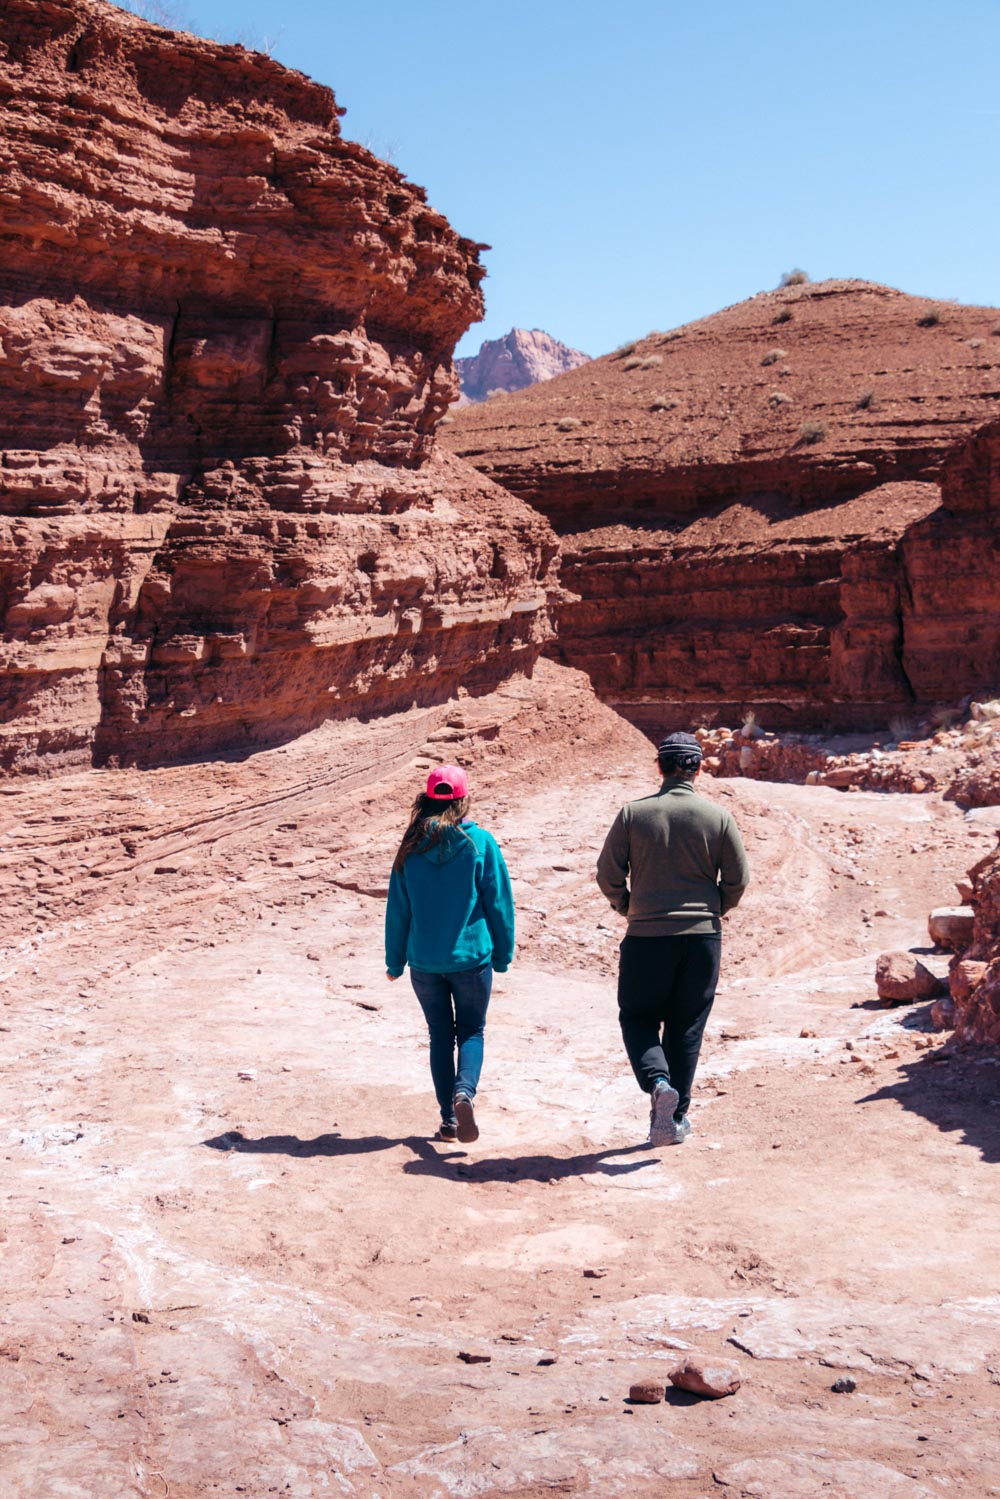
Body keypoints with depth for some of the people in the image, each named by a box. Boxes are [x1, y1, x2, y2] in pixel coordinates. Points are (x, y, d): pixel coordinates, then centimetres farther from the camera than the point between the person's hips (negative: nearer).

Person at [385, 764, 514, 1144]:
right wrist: (502, 954, 7)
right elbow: (499, 902, -3)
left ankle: (449, 1119, 13)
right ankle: (464, 1092, -16)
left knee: (441, 1036, 14)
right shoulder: (480, 842, -6)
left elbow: (398, 908, 4)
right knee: (471, 1031, 11)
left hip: (424, 960, 2)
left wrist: (395, 961, 13)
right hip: (472, 957, -2)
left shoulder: (412, 847, -1)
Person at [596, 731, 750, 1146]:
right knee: (686, 1026, 12)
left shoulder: (633, 813, -4)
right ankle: (675, 1118, 17)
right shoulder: (717, 816, -2)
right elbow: (738, 878, 0)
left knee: (638, 1018, 12)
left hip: (647, 936, -1)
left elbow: (608, 874, -3)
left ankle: (658, 1083, -15)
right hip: (703, 936, 1)